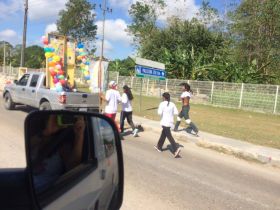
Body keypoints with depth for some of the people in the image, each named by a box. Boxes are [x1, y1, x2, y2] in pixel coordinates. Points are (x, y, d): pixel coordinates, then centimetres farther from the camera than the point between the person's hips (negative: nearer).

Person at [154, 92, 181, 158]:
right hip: (170, 122, 7)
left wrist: (158, 110, 2)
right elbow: (176, 112, 3)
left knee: (169, 136, -7)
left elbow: (159, 112, -19)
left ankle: (176, 149, -20)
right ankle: (159, 146, 35)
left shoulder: (162, 104, -11)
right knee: (163, 134, 22)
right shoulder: (172, 104, 5)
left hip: (165, 122, -7)